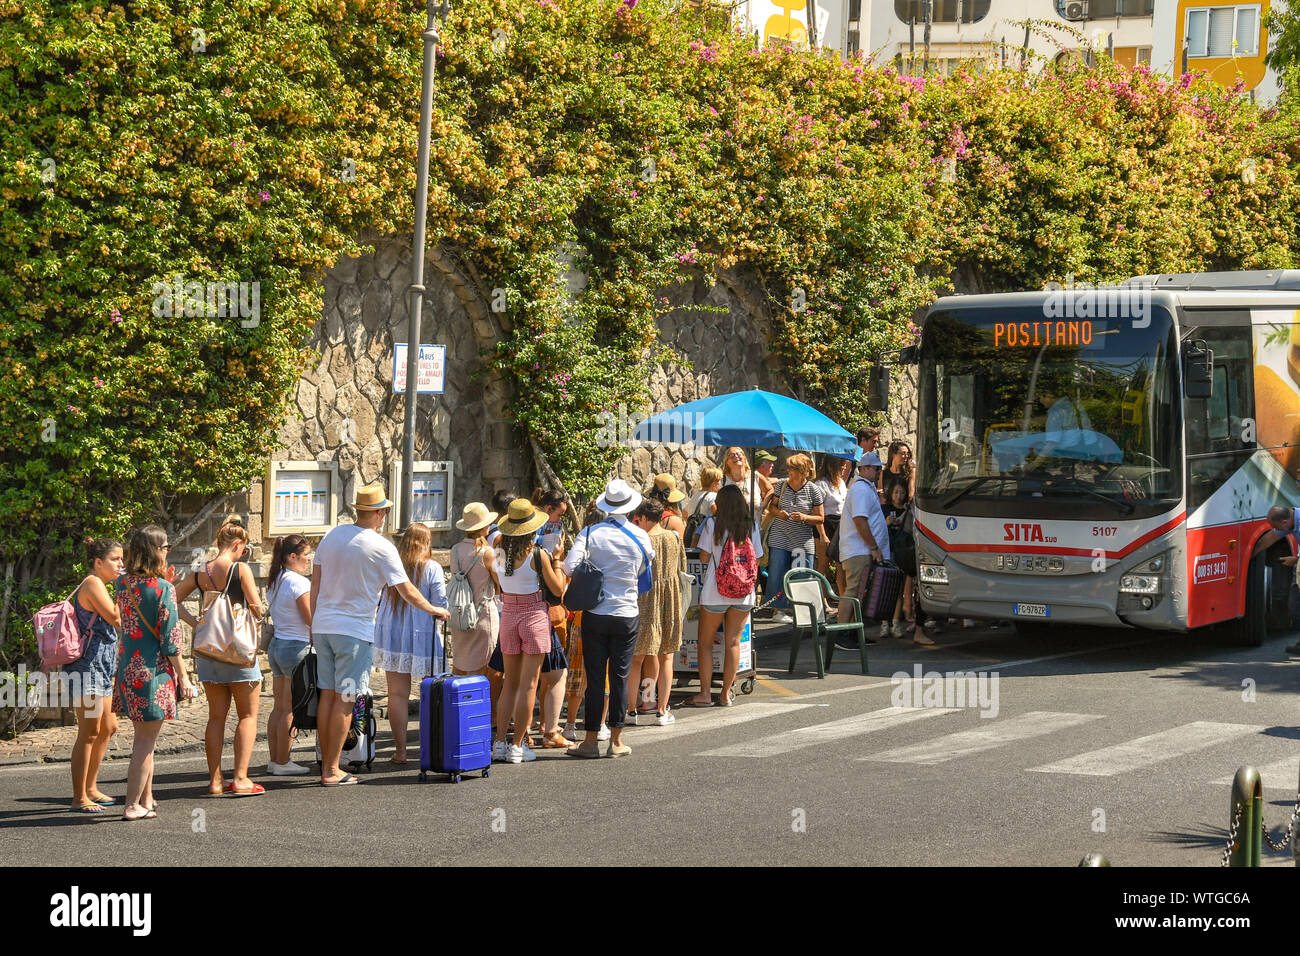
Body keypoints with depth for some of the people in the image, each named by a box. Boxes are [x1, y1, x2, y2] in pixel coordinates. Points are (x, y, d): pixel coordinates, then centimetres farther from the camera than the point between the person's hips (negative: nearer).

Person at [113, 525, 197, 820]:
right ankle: (132, 805, 1)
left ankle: (147, 798, 26)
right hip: (153, 669, -7)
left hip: (127, 666, 7)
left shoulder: (122, 583, 4)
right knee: (147, 740, 0)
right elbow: (169, 639, -15)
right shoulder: (163, 588, -15)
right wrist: (183, 677, -7)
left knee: (142, 735, 19)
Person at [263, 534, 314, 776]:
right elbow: (311, 620, -14)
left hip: (277, 645, 9)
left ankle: (274, 759, 15)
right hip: (297, 647, -9)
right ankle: (282, 762, 1)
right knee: (290, 709, -2)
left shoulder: (275, 582, 11)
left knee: (279, 707, 12)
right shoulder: (299, 582, -15)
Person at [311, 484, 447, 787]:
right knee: (344, 700, -2)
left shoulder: (332, 535, 8)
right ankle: (331, 772, -2)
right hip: (355, 630, -6)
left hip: (323, 626, 6)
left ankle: (326, 765, 15)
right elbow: (407, 592, -5)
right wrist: (434, 610, 11)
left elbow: (315, 583, 12)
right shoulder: (380, 547, -10)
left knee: (327, 695, 11)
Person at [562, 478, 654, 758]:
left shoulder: (590, 533, -6)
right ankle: (616, 740, 8)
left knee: (594, 677, 5)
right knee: (620, 677, 6)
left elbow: (570, 567, -15)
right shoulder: (640, 536, -3)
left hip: (595, 614, 0)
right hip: (627, 614, 0)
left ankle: (591, 739, 7)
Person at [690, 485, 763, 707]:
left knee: (705, 642, 9)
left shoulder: (712, 524, -7)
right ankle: (726, 694, 10)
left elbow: (704, 557, -6)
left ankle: (705, 693, 6)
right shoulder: (752, 526, 1)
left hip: (715, 591, -3)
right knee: (733, 642, 9)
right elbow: (756, 559, 6)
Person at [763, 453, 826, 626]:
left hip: (803, 541, -2)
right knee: (777, 575, -3)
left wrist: (804, 518, -17)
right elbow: (771, 507, 16)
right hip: (780, 537, 2)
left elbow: (820, 518, 1)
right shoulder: (782, 485, 5)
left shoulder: (813, 490, -2)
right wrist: (778, 512, -7)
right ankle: (781, 610, 7)